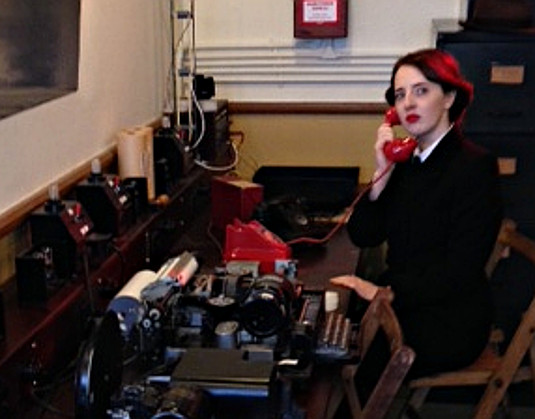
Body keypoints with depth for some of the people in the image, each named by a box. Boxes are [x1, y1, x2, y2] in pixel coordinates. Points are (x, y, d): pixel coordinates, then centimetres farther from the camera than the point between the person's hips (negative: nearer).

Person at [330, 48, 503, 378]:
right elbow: (363, 236, 2)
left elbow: (459, 270, -19)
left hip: (449, 324, -6)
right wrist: (383, 173, -9)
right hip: (404, 307, 6)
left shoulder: (476, 165, -14)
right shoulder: (407, 162, 7)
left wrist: (386, 292, -18)